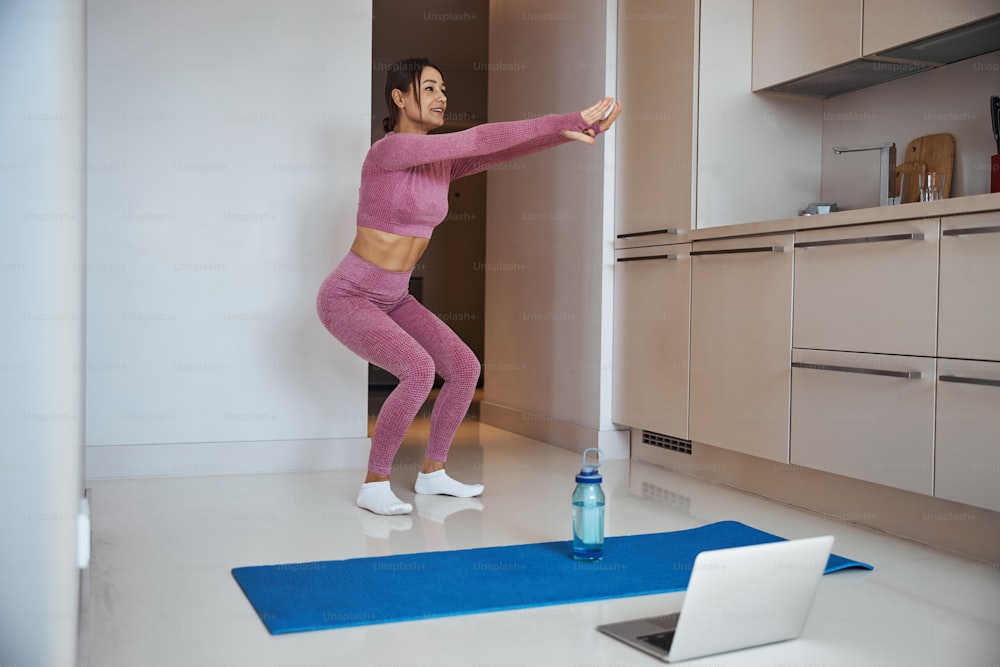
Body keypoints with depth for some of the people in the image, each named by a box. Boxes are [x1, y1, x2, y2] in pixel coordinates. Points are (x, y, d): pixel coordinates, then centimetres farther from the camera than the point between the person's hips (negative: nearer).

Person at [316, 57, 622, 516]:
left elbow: (504, 151, -6)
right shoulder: (389, 149, -21)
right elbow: (478, 139, -28)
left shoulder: (442, 161, 4)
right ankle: (374, 485, -9)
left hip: (393, 300, 8)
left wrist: (574, 128, -19)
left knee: (465, 368, 0)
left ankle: (432, 472, 16)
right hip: (347, 297, -8)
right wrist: (563, 122, -29)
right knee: (418, 371, -27)